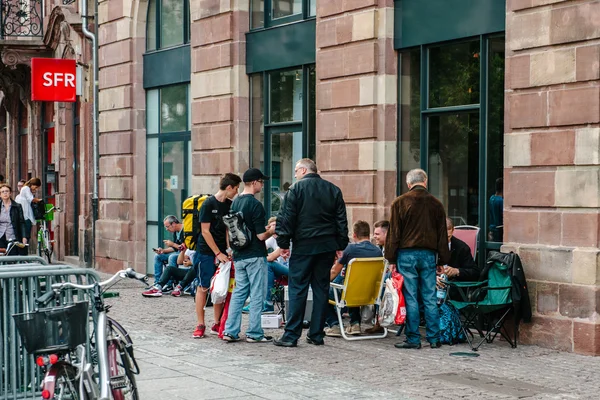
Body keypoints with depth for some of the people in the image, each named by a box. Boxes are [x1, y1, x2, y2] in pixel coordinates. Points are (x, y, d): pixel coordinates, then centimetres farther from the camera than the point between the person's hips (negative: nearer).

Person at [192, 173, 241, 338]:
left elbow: (229, 230, 11)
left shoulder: (229, 205, 8)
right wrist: (218, 253, -13)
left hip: (222, 252, 6)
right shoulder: (208, 204, -10)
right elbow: (205, 232, -11)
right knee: (203, 287, -2)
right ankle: (200, 325, 4)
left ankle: (217, 324, 13)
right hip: (206, 252, -6)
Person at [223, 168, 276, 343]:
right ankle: (254, 333, 4)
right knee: (257, 295, 1)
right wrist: (272, 230, 3)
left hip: (239, 255, 7)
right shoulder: (255, 205, -16)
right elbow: (261, 236, -18)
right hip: (255, 256, -7)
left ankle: (230, 331, 9)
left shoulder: (235, 203, 8)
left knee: (239, 293, 12)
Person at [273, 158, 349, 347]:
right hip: (327, 246, 4)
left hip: (304, 246, -4)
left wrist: (283, 243, -1)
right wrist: (341, 245, 15)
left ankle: (291, 335, -4)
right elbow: (342, 220, 11)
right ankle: (317, 334, 10)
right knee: (321, 288, 9)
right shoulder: (334, 190, 10)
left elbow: (286, 218, -7)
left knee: (297, 289, -2)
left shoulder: (296, 189, -4)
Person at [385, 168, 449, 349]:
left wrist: (391, 258, 1)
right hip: (429, 255, 3)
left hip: (407, 254, -3)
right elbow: (442, 234, 10)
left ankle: (413, 339, 1)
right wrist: (442, 260, 15)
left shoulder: (400, 203, -2)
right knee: (430, 298, 6)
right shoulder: (436, 204, 7)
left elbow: (394, 233, -3)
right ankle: (434, 338, 7)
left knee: (410, 298, 0)